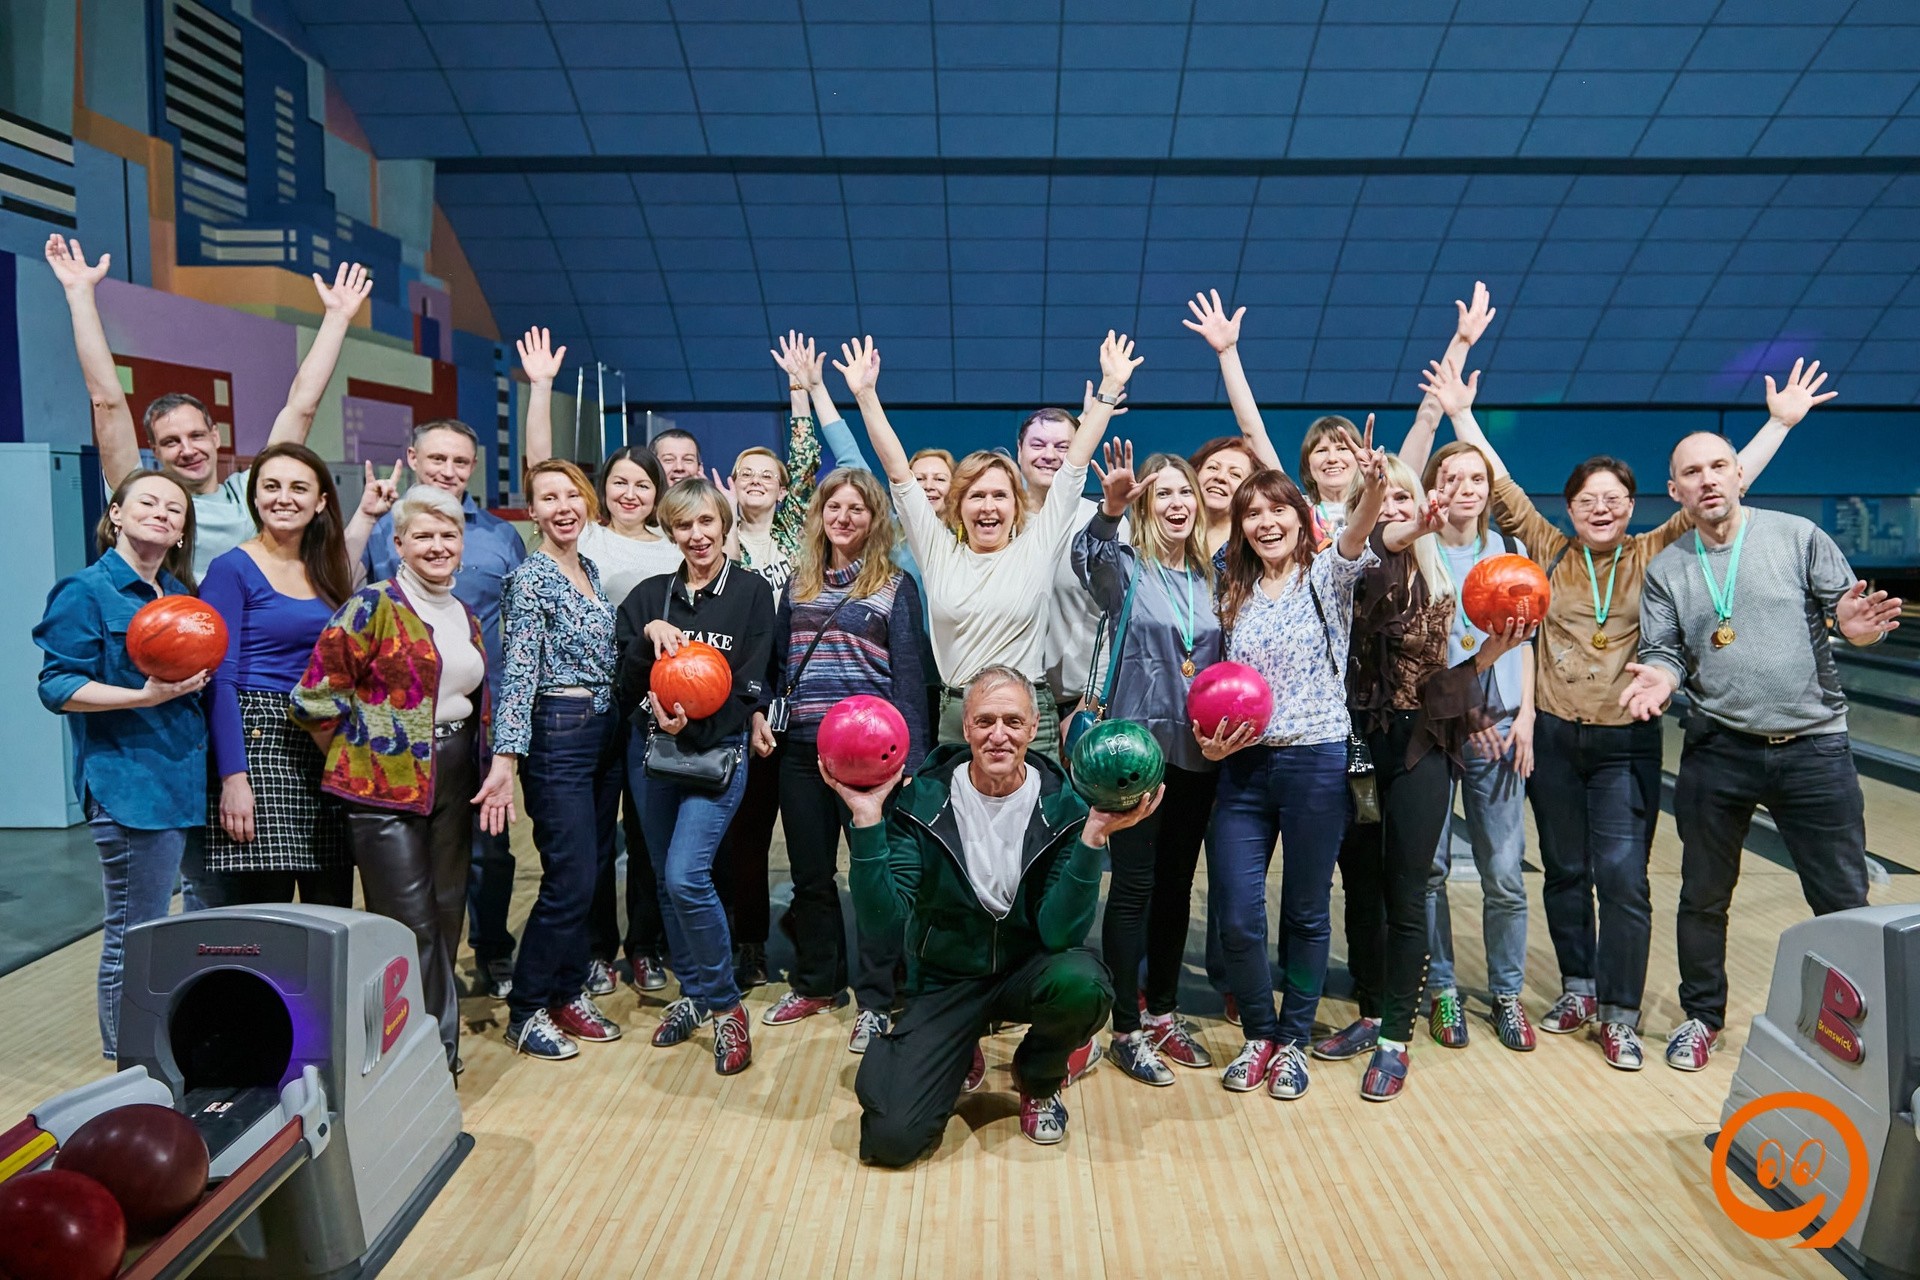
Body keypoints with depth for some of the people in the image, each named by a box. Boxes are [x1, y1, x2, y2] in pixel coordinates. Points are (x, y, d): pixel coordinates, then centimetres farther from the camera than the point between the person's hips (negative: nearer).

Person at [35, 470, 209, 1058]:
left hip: (184, 780, 8)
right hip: (129, 784, -8)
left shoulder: (180, 595, 15)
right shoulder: (86, 592, -6)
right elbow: (57, 687, -11)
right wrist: (144, 697, -21)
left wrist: (198, 676, 7)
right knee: (132, 942, -1)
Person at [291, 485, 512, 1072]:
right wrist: (358, 758, -2)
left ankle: (441, 1048, 25)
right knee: (410, 928, -4)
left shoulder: (466, 618, 13)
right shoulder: (373, 606, -9)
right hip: (387, 786, -7)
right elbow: (316, 697, -11)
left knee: (446, 918, 12)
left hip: (453, 781, 7)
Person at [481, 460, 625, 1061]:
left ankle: (568, 993, 25)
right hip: (558, 733, -8)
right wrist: (505, 754, -26)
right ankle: (526, 1011, 9)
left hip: (605, 733, 8)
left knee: (590, 874, 12)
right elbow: (519, 670, -18)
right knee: (570, 881, -6)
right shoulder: (530, 579, -11)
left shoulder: (591, 571, 13)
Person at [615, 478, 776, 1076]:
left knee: (686, 877, -16)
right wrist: (649, 635, -16)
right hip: (651, 751, 5)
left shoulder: (752, 591, -2)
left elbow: (748, 682, -7)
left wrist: (692, 724, -21)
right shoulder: (649, 596, 8)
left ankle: (725, 1006, 2)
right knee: (666, 882, 12)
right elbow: (626, 682, 2)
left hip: (717, 751, -4)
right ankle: (691, 995, 30)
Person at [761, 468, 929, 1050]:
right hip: (802, 748, 4)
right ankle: (816, 984, 30)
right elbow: (779, 660, 15)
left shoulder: (894, 585, 0)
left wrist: (910, 756, -10)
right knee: (810, 873, 13)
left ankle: (874, 1001, 13)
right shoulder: (799, 582, 12)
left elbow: (907, 673, -4)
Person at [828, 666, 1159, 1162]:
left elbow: (1060, 933, -20)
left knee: (1082, 983, -35)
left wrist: (1094, 836, -30)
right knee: (892, 1138, -18)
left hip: (1029, 970, 1)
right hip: (945, 980, 0)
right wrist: (866, 819, -29)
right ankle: (961, 1060, 18)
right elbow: (884, 921, -20)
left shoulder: (1062, 806, -12)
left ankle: (1039, 1079, 2)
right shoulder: (922, 801, -12)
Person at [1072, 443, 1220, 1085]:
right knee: (1133, 887, -2)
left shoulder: (1209, 576, 10)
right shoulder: (1125, 567, -5)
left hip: (1198, 752, 5)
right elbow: (1088, 560, -30)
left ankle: (1163, 1009, 27)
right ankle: (1127, 1029, 10)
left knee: (1177, 885, 13)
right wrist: (1109, 510, -49)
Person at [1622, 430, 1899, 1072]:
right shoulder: (1665, 570, 4)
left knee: (1843, 903, 7)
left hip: (1814, 748, -1)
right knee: (1703, 898, 12)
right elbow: (1664, 651, 2)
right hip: (1718, 753, 2)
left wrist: (1856, 624, -24)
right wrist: (1660, 676, -20)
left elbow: (1851, 609, -2)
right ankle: (1702, 1017, 30)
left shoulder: (1799, 536, -2)